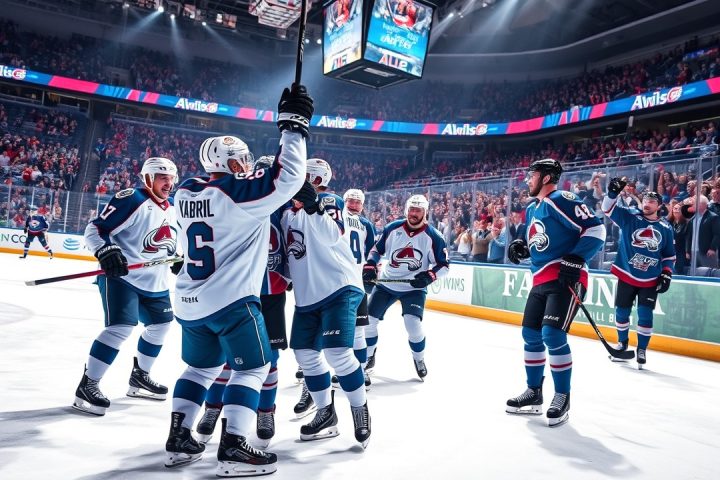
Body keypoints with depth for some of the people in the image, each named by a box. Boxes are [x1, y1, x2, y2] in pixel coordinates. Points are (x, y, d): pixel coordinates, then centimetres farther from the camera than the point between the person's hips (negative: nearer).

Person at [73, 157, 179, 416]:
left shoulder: (172, 208, 8)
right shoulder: (131, 200, -16)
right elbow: (94, 229, -18)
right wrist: (106, 252, -34)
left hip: (155, 282, 9)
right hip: (121, 276, -9)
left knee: (161, 323, 17)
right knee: (121, 327, -20)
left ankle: (139, 376, 36)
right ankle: (87, 385, -6)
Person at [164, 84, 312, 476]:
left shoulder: (185, 193, 8)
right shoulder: (238, 193, -14)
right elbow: (289, 177, -20)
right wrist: (293, 124, -12)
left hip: (189, 302, 8)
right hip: (230, 300, -8)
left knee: (201, 367, 22)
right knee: (254, 368, 4)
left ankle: (178, 441, 25)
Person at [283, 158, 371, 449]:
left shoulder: (329, 201, -6)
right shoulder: (288, 215, 15)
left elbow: (330, 236, -24)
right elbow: (290, 255, 24)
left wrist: (313, 205, -35)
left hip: (340, 288, -8)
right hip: (307, 296, 8)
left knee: (337, 353, -17)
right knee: (305, 354, 9)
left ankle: (360, 410, 6)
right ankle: (326, 414, 25)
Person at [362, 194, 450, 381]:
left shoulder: (433, 236, -13)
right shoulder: (392, 228, -6)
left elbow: (444, 265, -7)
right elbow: (377, 249, 7)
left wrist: (429, 276, -24)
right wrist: (370, 266, -9)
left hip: (414, 287, -3)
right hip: (386, 283, 3)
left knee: (413, 324, -18)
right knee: (368, 319, 2)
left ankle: (419, 360, 11)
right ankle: (368, 357, 26)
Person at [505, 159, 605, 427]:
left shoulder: (562, 200, -11)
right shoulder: (532, 209, 18)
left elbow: (595, 229, -16)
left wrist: (575, 260, -23)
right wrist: (521, 247, 7)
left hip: (566, 278, -9)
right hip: (541, 280, 9)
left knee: (553, 335, -14)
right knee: (531, 335, 9)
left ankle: (563, 397, 4)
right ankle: (534, 393, 23)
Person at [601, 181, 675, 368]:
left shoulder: (666, 229, 5)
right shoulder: (629, 218, -1)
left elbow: (669, 254, 12)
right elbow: (609, 208, -11)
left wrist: (666, 274, 2)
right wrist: (612, 193, -29)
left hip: (650, 280, 1)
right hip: (626, 275, 0)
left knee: (645, 315, -1)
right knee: (622, 311, 8)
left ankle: (642, 350, 13)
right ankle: (622, 343, 30)